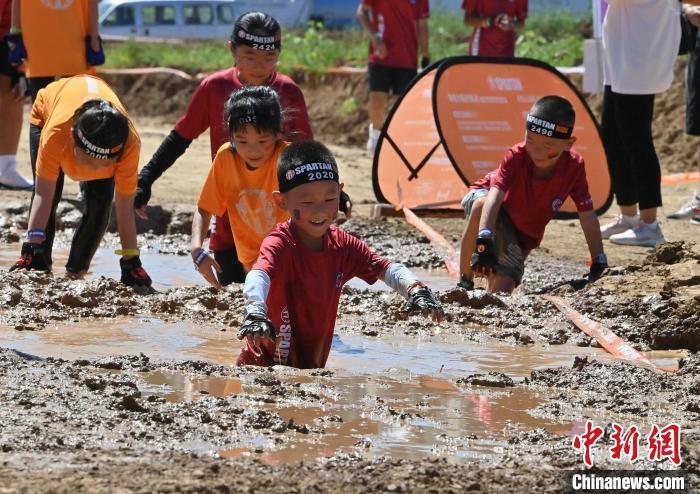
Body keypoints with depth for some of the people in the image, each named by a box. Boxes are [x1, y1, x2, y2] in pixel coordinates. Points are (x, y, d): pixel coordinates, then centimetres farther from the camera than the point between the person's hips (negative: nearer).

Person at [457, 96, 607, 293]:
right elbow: (495, 196, -45)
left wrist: (599, 263, -18)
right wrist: (484, 239, -60)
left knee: (501, 290, -13)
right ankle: (465, 280, -27)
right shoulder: (515, 157, -31)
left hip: (523, 235, 3)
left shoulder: (574, 166, -24)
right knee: (481, 205, -41)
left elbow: (587, 216, -16)